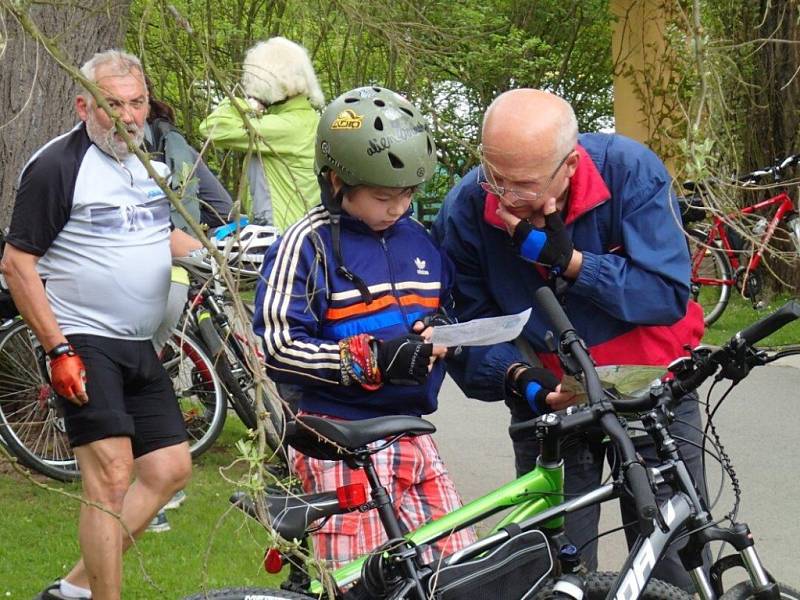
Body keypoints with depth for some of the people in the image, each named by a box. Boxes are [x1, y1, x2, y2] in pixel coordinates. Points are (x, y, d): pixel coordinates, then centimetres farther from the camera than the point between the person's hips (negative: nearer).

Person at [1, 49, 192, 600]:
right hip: (83, 346, -8)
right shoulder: (57, 166, -11)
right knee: (111, 473, -16)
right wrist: (58, 349, -18)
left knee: (171, 469, 7)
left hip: (140, 348, 8)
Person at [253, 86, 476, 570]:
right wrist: (370, 357, -22)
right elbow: (275, 346, -13)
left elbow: (449, 307, 26)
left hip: (412, 434, 6)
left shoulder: (418, 239, 13)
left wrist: (442, 331, 1)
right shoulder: (309, 244, -7)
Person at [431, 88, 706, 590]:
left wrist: (567, 261, -28)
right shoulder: (466, 208, -15)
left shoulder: (631, 170, -19)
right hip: (549, 399, 1)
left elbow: (670, 296, -19)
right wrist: (518, 376, -24)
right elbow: (471, 327, -5)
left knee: (676, 567, 1)